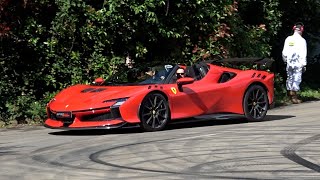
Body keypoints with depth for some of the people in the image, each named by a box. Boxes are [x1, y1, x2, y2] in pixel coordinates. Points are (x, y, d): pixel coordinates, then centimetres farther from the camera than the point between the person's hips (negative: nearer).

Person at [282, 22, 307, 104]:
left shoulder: (288, 39, 4)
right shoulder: (302, 40, -7)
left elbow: (284, 52, 8)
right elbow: (304, 54, -7)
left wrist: (285, 60, 20)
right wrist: (304, 65, -3)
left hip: (289, 62, 4)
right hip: (298, 63, -4)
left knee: (289, 78, 14)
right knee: (296, 79, -3)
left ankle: (289, 93, 21)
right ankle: (294, 97, -6)